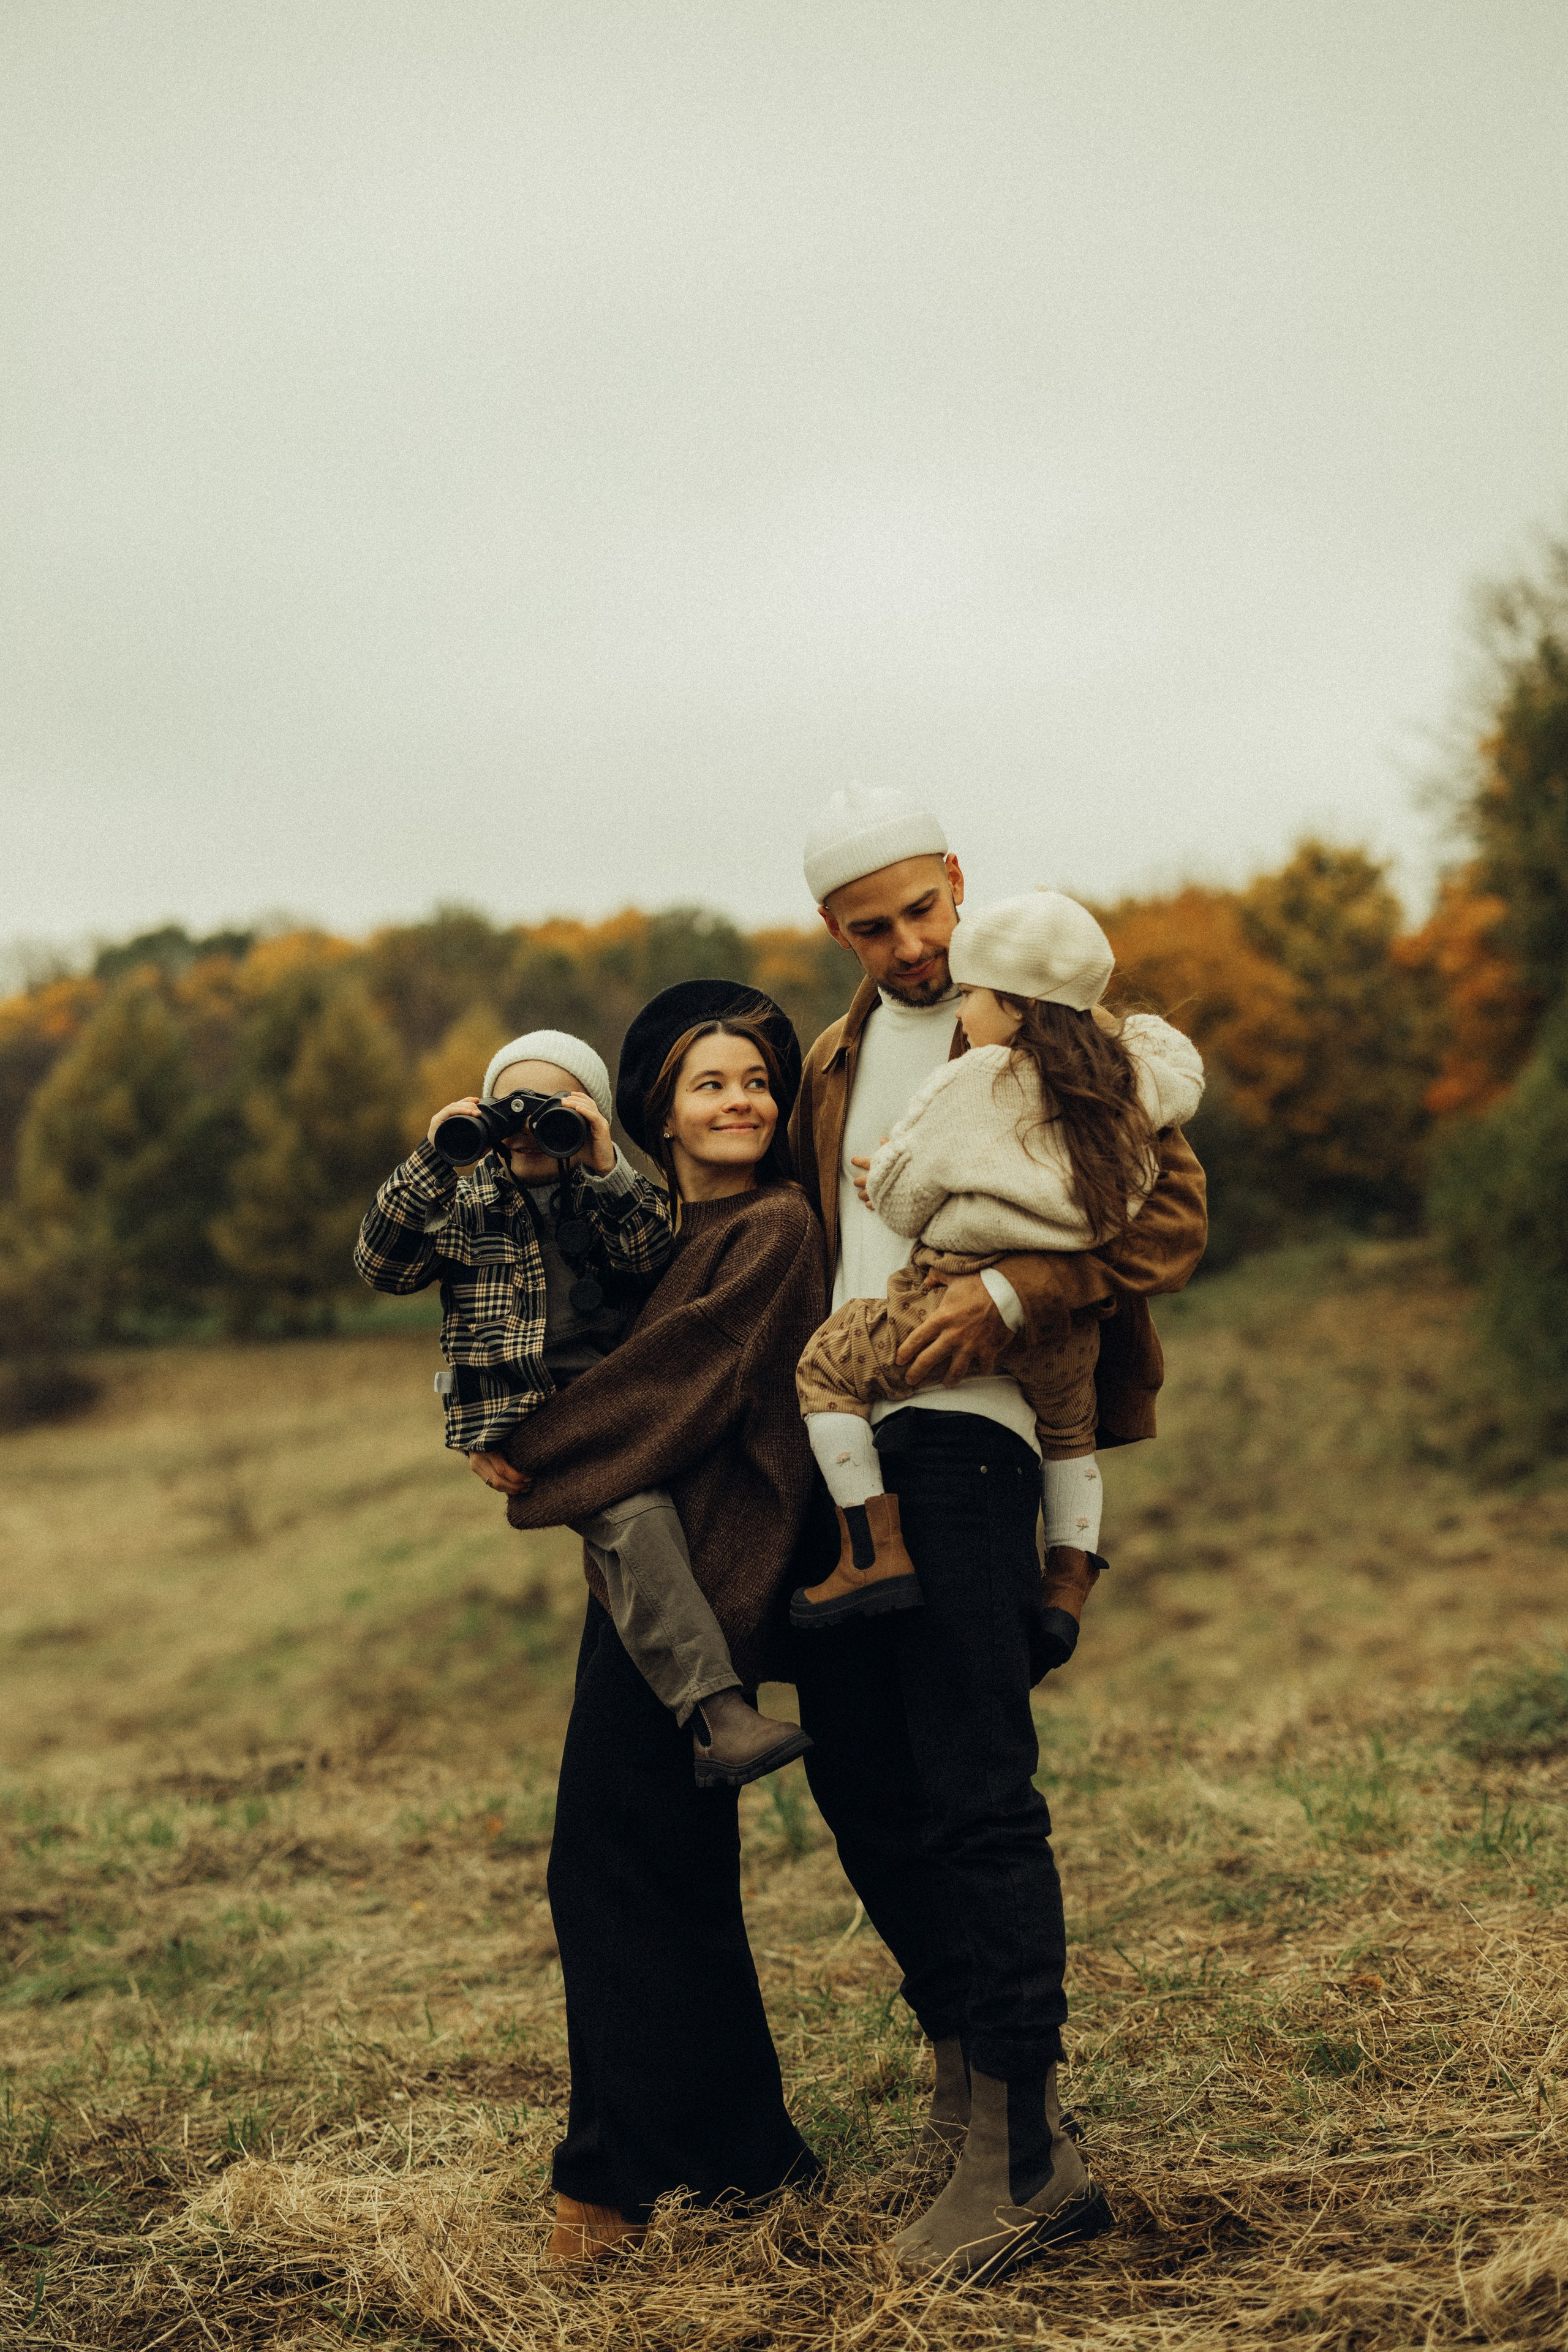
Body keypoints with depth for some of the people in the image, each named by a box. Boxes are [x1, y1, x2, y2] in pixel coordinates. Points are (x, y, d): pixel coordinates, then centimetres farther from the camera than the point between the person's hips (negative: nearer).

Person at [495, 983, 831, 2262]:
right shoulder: (660, 1225, 15)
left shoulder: (776, 1227, -9)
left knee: (612, 1863, -4)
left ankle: (619, 2167, 8)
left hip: (697, 1578, -9)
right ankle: (741, 2149, 26)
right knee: (670, 1868, 14)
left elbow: (684, 1364, -16)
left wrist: (534, 1456, -8)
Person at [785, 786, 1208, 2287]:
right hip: (835, 1436, 7)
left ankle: (1022, 2154, 0)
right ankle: (969, 2053, 26)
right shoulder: (836, 1062, 21)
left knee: (974, 1795, -9)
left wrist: (1012, 1296, -19)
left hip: (961, 1431, -7)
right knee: (856, 1777, 9)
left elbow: (1172, 1216, -7)